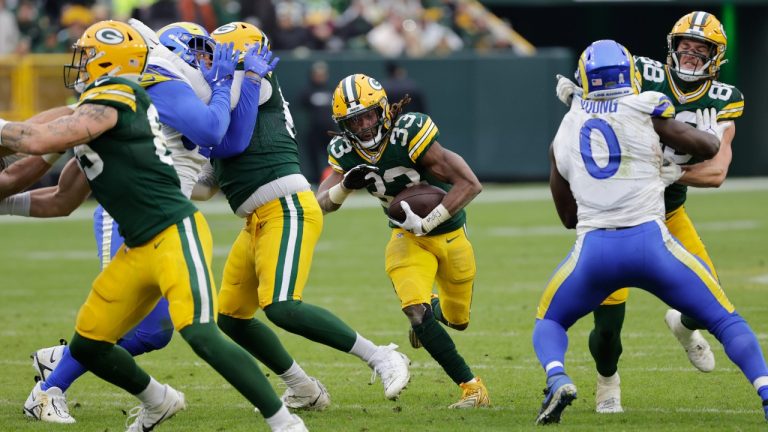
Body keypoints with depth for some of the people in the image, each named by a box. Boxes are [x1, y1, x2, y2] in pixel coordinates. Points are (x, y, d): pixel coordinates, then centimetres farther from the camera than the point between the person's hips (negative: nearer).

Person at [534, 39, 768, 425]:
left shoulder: (564, 134, 15)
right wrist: (712, 133, 34)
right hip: (649, 242, -2)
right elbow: (706, 149, 10)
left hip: (593, 250, 2)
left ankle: (557, 379, -8)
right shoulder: (645, 110, 4)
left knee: (549, 322, 23)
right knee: (725, 320, 11)